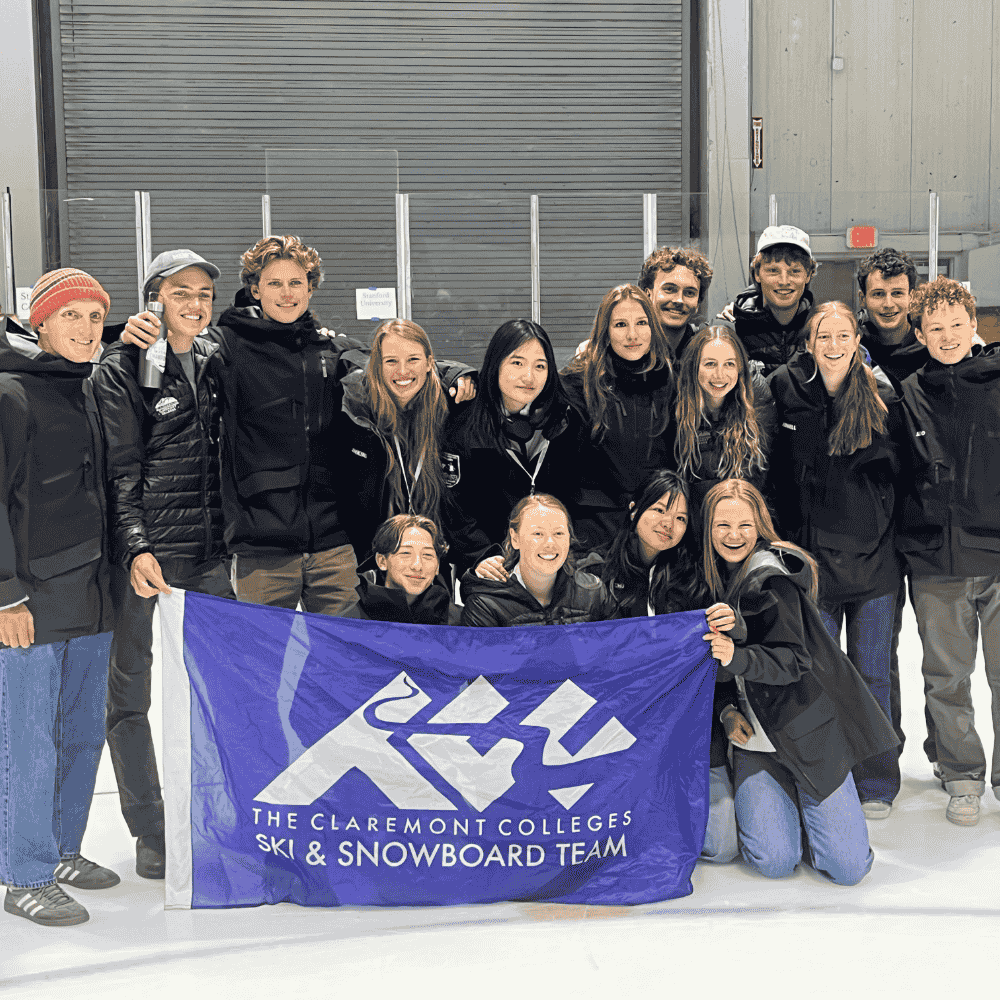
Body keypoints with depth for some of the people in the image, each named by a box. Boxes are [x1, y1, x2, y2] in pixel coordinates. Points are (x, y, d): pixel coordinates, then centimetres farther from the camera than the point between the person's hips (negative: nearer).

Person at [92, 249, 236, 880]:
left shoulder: (216, 361, 14)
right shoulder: (122, 369, -3)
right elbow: (119, 472, -9)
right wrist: (136, 547, -19)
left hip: (213, 555, 5)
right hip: (148, 556, -5)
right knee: (134, 693, 2)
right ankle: (151, 833, 14)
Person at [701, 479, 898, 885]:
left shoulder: (772, 579, -14)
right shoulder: (709, 578, 4)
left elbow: (793, 660, -20)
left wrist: (736, 658, -37)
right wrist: (725, 709, -5)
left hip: (808, 732, -3)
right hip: (752, 735, 4)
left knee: (848, 867, -5)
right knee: (774, 861, -12)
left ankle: (804, 799, 23)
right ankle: (777, 800, 19)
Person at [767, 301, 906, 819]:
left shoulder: (883, 400, 1)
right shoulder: (786, 390, 0)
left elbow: (897, 472, 10)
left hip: (875, 558, 0)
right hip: (813, 558, 0)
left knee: (872, 676, 7)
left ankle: (875, 786, 19)